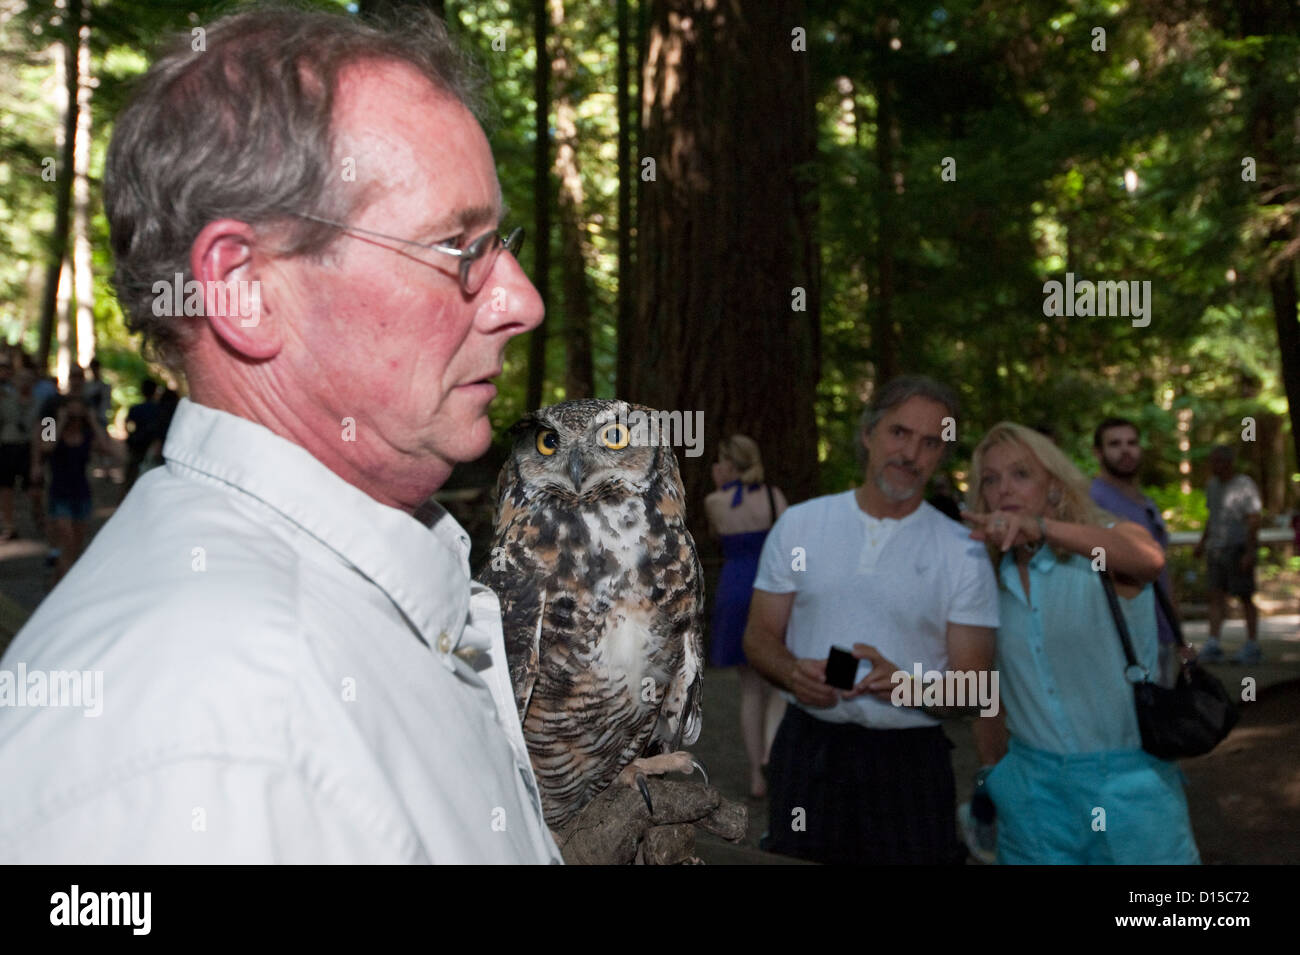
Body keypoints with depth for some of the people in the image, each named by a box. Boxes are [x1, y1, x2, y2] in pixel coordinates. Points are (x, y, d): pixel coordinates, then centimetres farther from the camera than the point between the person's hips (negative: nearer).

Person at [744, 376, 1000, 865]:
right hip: (807, 749, 1)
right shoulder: (798, 526, 3)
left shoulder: (962, 554, -1)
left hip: (909, 760, -1)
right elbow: (760, 637, 7)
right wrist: (793, 673, -15)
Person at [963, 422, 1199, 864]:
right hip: (1032, 786, 3)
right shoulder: (993, 579, 5)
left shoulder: (1110, 543, -8)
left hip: (1128, 783, -3)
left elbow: (1148, 559, -33)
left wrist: (1041, 529, -48)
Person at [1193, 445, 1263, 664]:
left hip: (1239, 549, -6)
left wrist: (1249, 552, -19)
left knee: (1245, 596, 1)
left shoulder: (1244, 485, -10)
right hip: (1216, 548, 6)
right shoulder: (1213, 485, 12)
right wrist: (1203, 541, 18)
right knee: (1216, 595, -2)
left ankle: (1252, 645, 9)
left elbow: (1254, 521, -13)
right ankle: (1213, 644, -6)